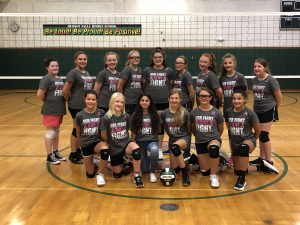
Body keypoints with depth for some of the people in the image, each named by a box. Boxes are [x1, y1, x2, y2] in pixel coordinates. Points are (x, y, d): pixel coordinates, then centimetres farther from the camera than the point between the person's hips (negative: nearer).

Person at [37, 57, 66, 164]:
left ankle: (56, 153, 27)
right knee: (50, 132, -2)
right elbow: (39, 94, -19)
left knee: (56, 131, 15)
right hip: (50, 110, -8)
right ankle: (49, 156, 6)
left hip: (59, 109, 8)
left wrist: (59, 102, 8)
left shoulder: (59, 79, 12)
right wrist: (48, 102, -6)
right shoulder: (46, 79, -13)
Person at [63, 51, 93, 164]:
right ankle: (73, 154, 13)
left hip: (87, 106, 8)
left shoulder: (87, 73, 12)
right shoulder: (73, 73, -13)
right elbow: (65, 90, -16)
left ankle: (78, 150, 29)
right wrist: (71, 101, -4)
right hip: (76, 107, -8)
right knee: (77, 130, 1)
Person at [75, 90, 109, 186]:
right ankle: (94, 165, 41)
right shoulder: (79, 115, -7)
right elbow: (78, 132, 8)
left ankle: (100, 174, -16)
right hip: (85, 144, 1)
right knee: (90, 174, 4)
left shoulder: (101, 113, -9)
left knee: (105, 149, -39)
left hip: (98, 141, -1)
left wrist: (106, 141, 0)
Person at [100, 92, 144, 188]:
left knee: (136, 149, -36)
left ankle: (137, 176, -18)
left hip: (126, 143, 1)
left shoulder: (126, 116, -7)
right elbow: (103, 135, -7)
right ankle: (123, 163, 43)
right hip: (114, 148, 0)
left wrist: (123, 140, 3)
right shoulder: (107, 118, -16)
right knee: (117, 175, 8)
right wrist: (112, 143, 5)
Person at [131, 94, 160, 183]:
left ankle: (153, 172, -15)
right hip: (140, 142, 1)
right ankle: (147, 158, 37)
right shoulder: (135, 115, 0)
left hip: (152, 140, -1)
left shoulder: (154, 114, 2)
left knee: (154, 150, -39)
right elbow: (133, 132, 3)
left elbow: (158, 129, 8)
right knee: (144, 170, 1)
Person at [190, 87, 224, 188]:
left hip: (213, 139, -3)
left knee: (213, 148, -42)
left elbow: (220, 129, 7)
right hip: (200, 142, 3)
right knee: (205, 172, 4)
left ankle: (214, 175, -21)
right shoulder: (194, 112, -2)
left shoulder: (216, 112, -7)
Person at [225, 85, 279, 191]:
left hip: (248, 141, -5)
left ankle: (242, 179, -31)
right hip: (235, 144, 5)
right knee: (237, 171, 10)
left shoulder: (250, 113, -16)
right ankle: (261, 166, 36)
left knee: (244, 147, -42)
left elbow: (258, 130, -3)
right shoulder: (228, 112, -6)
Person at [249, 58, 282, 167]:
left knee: (264, 135, -6)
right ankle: (262, 158, 24)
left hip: (268, 111, -6)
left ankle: (269, 161, 6)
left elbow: (279, 97, -7)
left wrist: (276, 109, 3)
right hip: (257, 111, 6)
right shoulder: (254, 80, 4)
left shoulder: (271, 80, -14)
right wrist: (257, 105, 13)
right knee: (260, 136, 12)